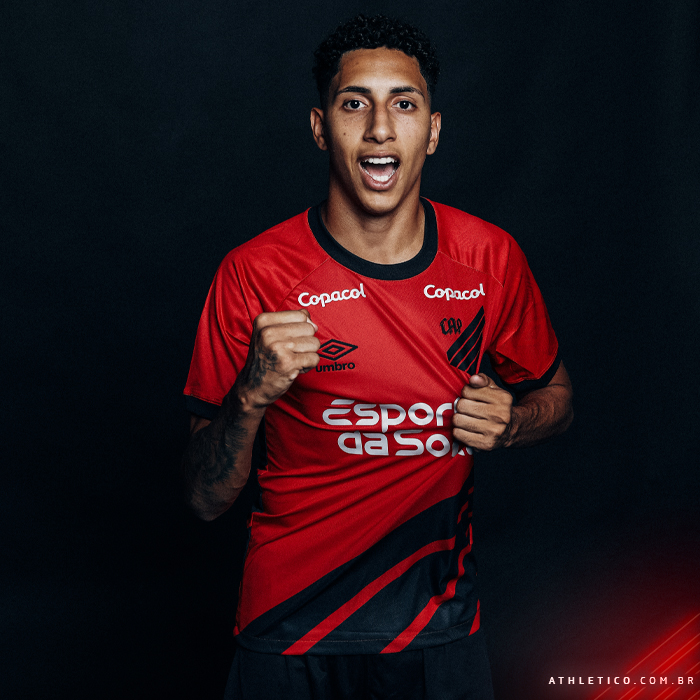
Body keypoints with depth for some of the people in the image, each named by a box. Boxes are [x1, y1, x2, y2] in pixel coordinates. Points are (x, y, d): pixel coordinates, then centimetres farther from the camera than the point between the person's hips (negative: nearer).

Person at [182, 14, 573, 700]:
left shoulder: (490, 257, -6)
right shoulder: (254, 275, -13)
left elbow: (554, 394, 12)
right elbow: (206, 499, -9)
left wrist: (509, 424, -10)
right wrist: (252, 395, -28)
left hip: (442, 625, 2)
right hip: (290, 628, -1)